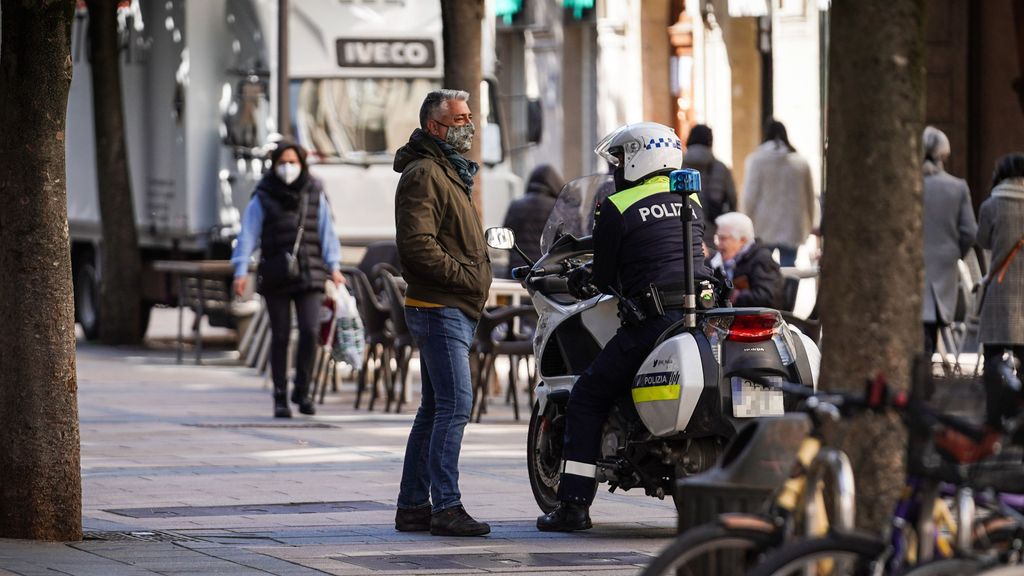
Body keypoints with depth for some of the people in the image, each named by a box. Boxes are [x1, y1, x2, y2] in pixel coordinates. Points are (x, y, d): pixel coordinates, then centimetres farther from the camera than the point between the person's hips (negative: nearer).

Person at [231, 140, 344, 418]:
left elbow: (326, 232, 10)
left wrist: (334, 266, 2)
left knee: (310, 331, -11)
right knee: (280, 336, 2)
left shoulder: (315, 195, 7)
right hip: (275, 277, -1)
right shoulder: (263, 199, 1)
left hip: (309, 276, 1)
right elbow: (248, 234, -2)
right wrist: (241, 270, -10)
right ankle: (280, 398, 10)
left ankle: (301, 390, 4)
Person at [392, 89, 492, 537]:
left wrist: (478, 277, 15)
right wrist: (465, 276, -19)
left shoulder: (449, 172, 22)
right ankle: (445, 507, -17)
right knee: (455, 405, -15)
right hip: (441, 310, -11)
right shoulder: (424, 173, -11)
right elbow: (418, 244, -22)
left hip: (455, 310, 11)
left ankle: (412, 507, 15)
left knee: (435, 410, 11)